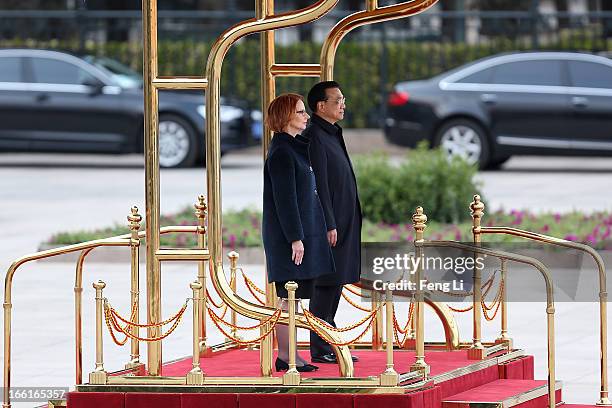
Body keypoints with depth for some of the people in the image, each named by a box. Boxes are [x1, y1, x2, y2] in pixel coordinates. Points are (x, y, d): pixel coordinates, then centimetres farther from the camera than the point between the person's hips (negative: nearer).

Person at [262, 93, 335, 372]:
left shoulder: (292, 148, 16)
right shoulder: (282, 152, -15)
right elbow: (284, 198, -19)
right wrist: (296, 238, -21)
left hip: (299, 230, 10)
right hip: (290, 233, -10)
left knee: (292, 297, 10)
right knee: (289, 297, -6)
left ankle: (289, 354, 13)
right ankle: (285, 356, -3)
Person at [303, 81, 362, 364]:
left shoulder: (331, 135, 17)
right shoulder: (315, 137, -15)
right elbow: (319, 184, -19)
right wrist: (329, 225, -21)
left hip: (342, 222, 10)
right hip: (330, 223, -10)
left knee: (334, 284, 12)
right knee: (327, 284, -6)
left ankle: (327, 344, 18)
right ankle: (320, 350, -3)